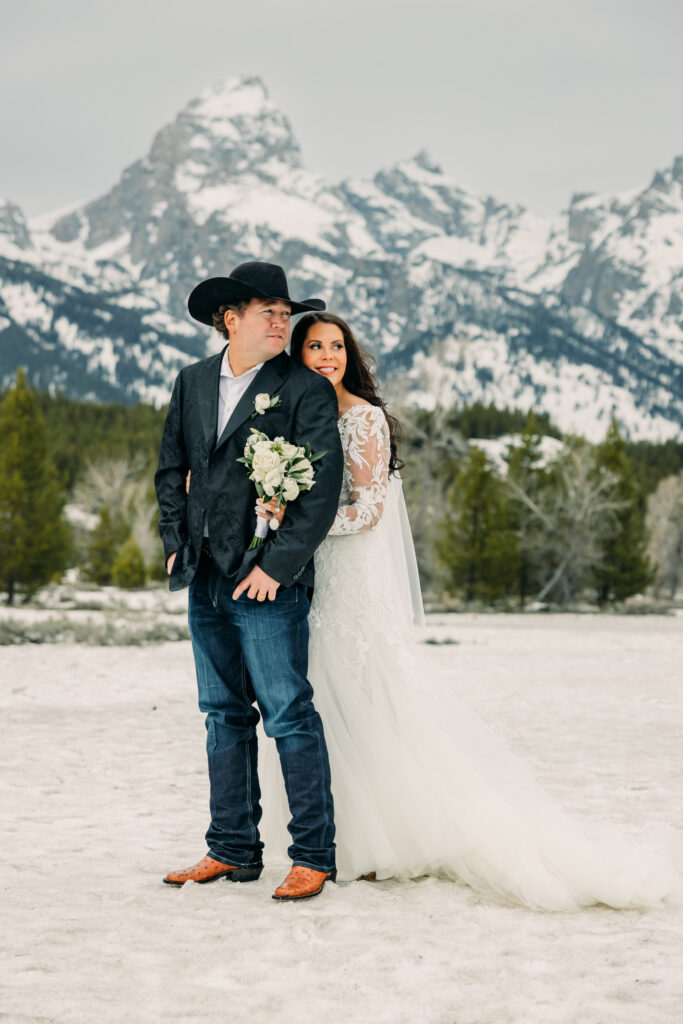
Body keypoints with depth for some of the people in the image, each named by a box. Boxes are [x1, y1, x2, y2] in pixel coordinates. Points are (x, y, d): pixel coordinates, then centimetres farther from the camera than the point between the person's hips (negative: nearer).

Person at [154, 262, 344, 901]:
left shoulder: (306, 389, -5)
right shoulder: (192, 382, 12)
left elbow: (323, 488, -12)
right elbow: (171, 467, 20)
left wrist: (277, 564, -15)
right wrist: (176, 541, 10)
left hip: (268, 583, -6)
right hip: (205, 580, 6)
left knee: (290, 716, -5)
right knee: (224, 716, 12)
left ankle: (313, 856, 4)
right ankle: (232, 850, 21)